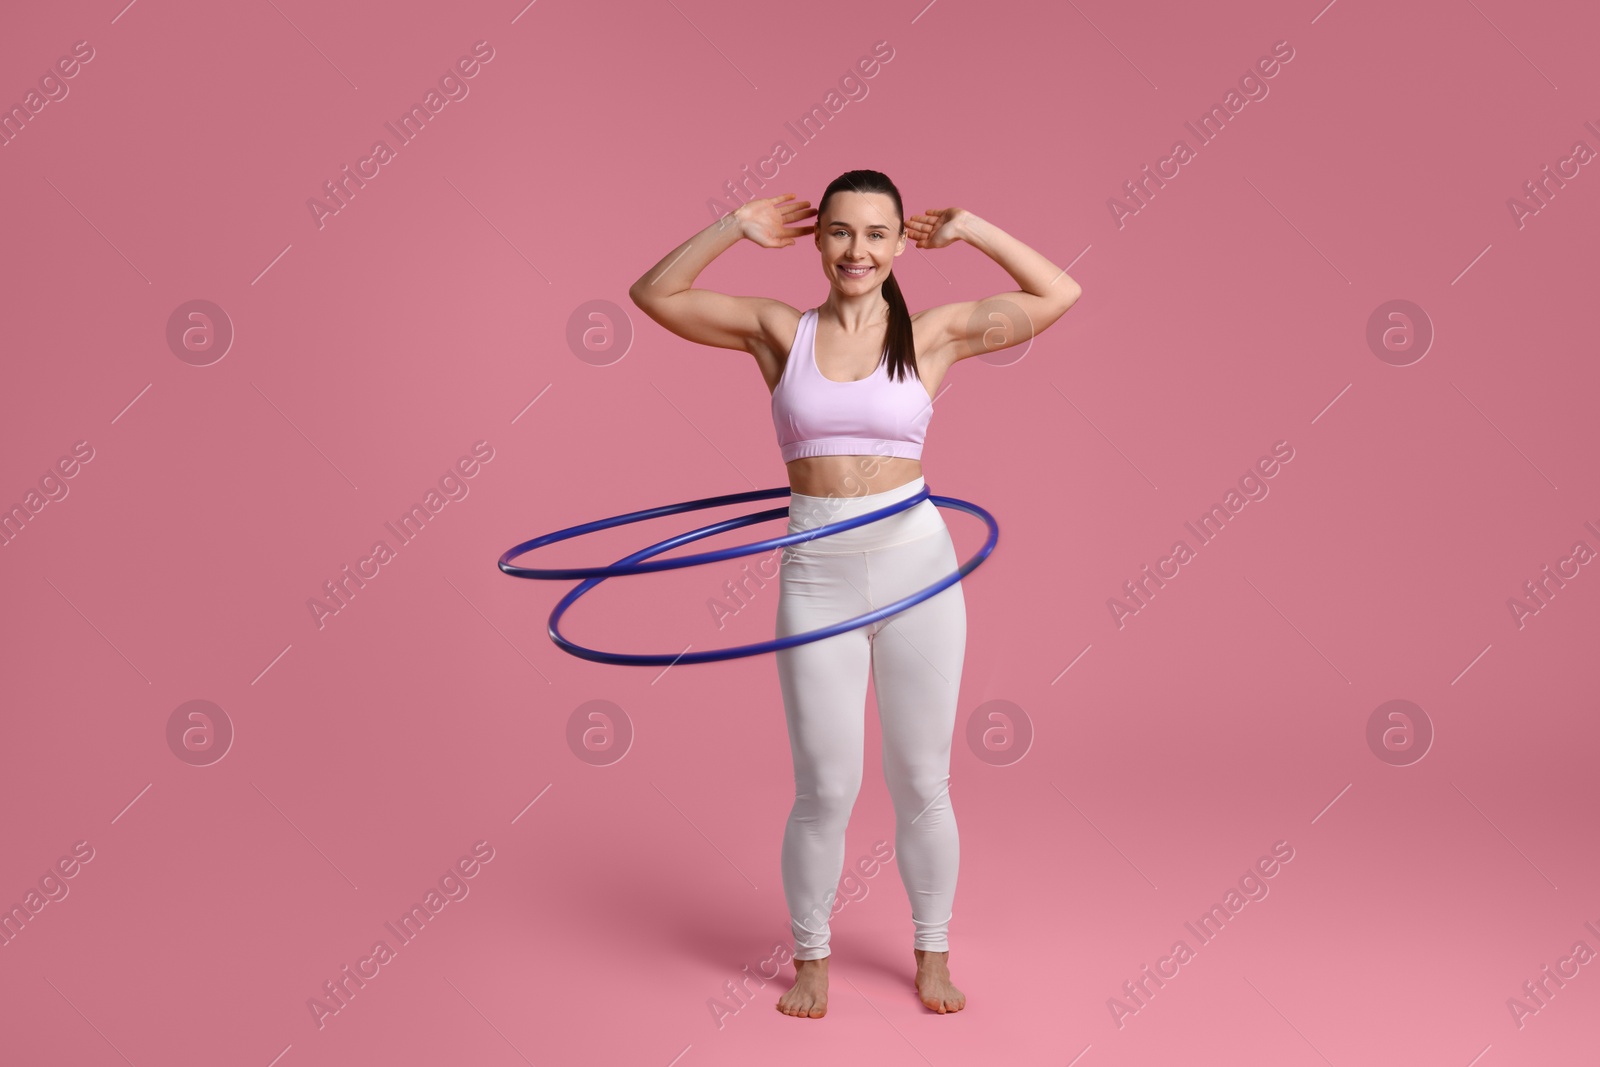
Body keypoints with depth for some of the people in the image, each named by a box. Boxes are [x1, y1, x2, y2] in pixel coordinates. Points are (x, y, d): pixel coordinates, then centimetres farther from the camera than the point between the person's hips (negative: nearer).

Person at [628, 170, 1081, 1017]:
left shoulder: (932, 334, 3)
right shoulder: (779, 331, 4)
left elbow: (1059, 294, 4)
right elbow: (653, 294, 6)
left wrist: (970, 229, 2)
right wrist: (735, 228, -2)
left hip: (917, 572, 0)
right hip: (818, 582, 0)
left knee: (921, 786, 10)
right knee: (825, 793, 6)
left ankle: (932, 954, 31)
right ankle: (811, 957, 29)